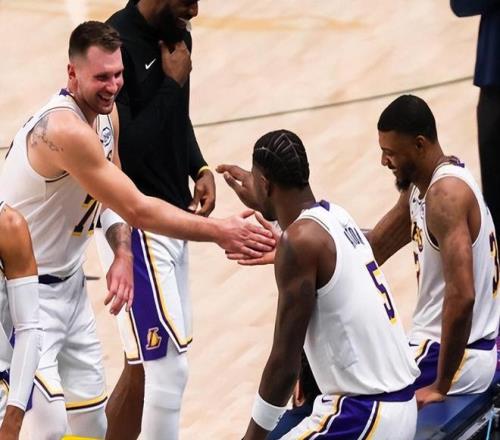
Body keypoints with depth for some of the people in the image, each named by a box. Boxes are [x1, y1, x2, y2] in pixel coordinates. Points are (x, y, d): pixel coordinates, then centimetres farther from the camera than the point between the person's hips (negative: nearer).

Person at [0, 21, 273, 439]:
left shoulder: (106, 116, 2)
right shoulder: (65, 130, -28)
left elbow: (113, 198, 14)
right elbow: (138, 209, -25)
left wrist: (123, 254, -5)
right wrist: (219, 232, -20)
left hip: (68, 284, 9)